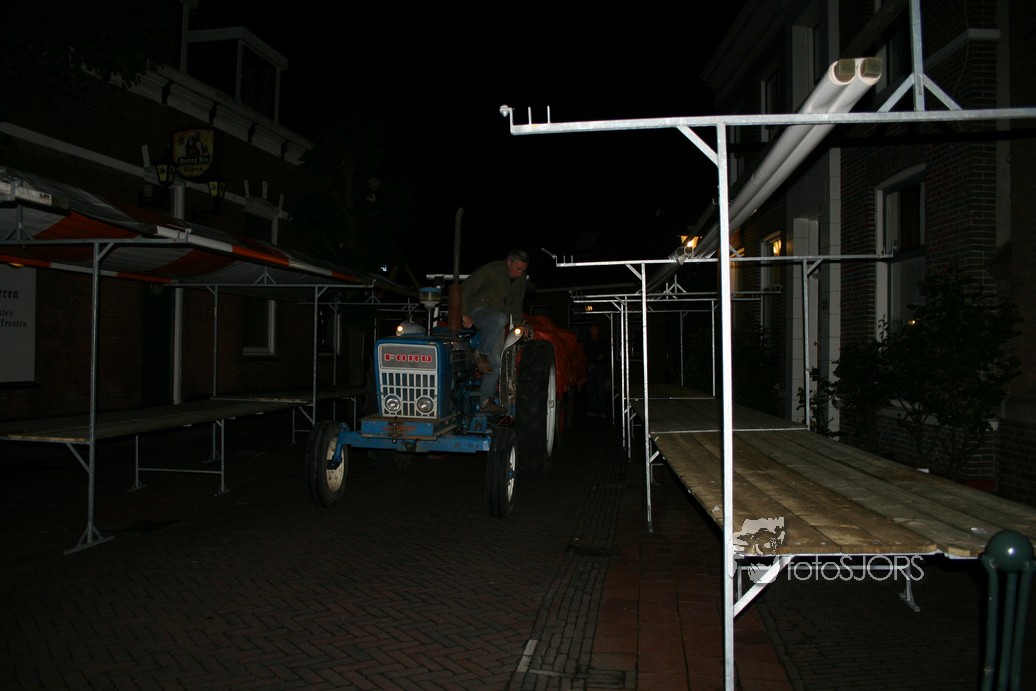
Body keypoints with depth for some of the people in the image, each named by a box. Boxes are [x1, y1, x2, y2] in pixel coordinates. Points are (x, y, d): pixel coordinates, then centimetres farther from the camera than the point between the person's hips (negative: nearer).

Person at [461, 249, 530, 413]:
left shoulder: (521, 278, 6)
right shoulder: (491, 270, -15)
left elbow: (517, 301, 21)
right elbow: (466, 288, -17)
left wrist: (518, 323, 13)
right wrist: (464, 314, -23)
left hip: (499, 316, 6)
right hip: (478, 309, -6)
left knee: (496, 360, -8)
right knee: (499, 319, -40)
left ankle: (486, 399, -5)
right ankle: (480, 354, -27)